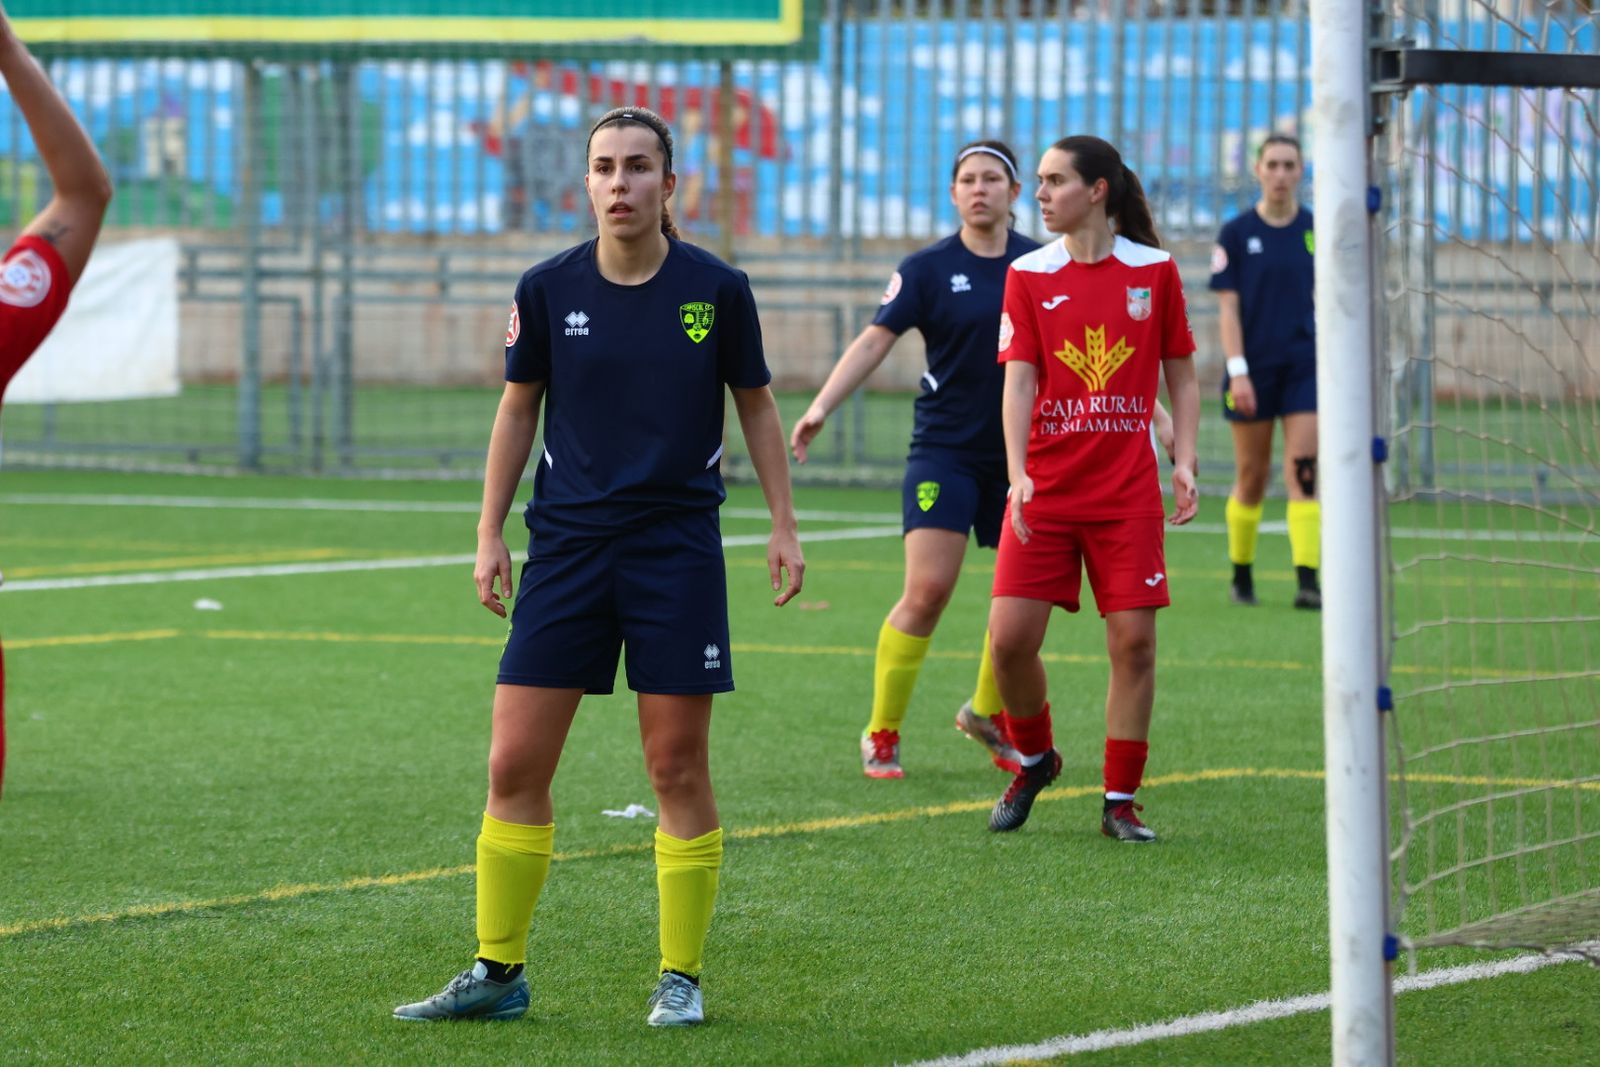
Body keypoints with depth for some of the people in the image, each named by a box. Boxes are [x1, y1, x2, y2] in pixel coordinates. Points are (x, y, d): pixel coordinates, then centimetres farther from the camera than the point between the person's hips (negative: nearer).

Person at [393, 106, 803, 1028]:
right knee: (516, 765, -1)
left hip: (678, 546, -2)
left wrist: (784, 524, 6)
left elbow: (756, 405, 8)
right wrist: (491, 533, 8)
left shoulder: (716, 289, -4)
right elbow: (518, 408, 11)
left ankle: (681, 977, 12)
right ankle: (499, 972, 11)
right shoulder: (549, 289, -1)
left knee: (678, 767, 0)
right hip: (567, 545, 2)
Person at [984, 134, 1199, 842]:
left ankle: (1120, 802, 7)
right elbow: (1019, 380, -4)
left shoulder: (1154, 271, 2)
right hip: (1044, 490, 0)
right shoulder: (1029, 275, 2)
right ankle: (1033, 758, 20)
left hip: (1128, 492, 0)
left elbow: (1181, 376, 9)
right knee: (1010, 636, -7)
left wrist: (1185, 461, -3)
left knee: (1133, 640, -4)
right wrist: (1017, 473, -16)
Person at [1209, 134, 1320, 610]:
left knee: (1304, 472, -11)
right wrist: (1238, 371, -11)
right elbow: (1228, 307, -3)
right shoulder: (1236, 233, 0)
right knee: (1251, 476, 6)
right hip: (1253, 368, -1)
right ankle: (1241, 575, 22)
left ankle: (1308, 579, -17)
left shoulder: (1318, 231, 5)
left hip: (1305, 367, 1)